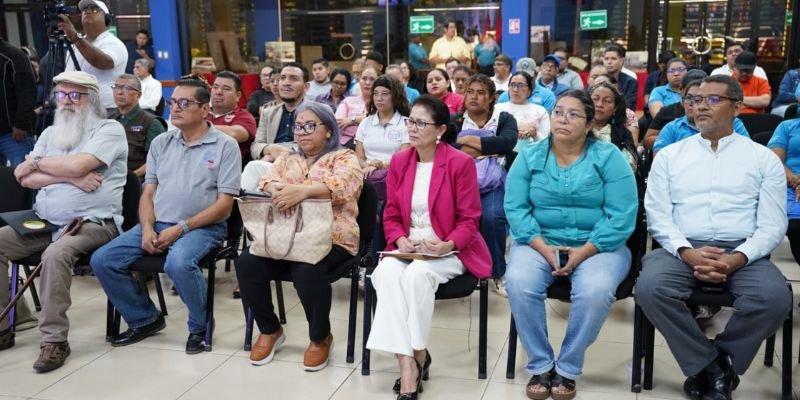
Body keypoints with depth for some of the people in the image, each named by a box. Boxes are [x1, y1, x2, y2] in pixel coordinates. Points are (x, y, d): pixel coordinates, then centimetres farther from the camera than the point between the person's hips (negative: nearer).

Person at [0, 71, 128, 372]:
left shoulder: (110, 129, -1)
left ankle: (54, 339, -22)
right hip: (44, 222, 7)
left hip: (92, 223, -7)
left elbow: (78, 164, -17)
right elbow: (26, 179, 7)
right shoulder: (50, 133, 19)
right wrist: (70, 176, -9)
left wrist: (36, 162, 0)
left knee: (55, 254, -34)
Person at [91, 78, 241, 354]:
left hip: (202, 227, -6)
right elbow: (148, 192, 12)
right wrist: (147, 229, -8)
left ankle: (199, 327, -8)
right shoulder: (161, 143, 13)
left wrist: (180, 228, -17)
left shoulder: (225, 145, -4)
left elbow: (225, 203, -9)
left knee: (178, 263, -36)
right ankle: (145, 319, 11)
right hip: (156, 224, 6)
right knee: (102, 260, -10)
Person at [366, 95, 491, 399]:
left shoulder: (461, 163, -8)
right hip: (407, 247, 4)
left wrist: (447, 245, -24)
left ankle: (419, 354, -11)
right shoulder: (399, 161, 7)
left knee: (418, 274, -34)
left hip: (449, 250, -4)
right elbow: (391, 215, 9)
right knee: (386, 272, -29)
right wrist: (400, 241, -10)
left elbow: (469, 220, -7)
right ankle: (406, 363, -27)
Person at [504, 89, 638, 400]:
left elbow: (623, 215, -8)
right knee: (519, 283, -29)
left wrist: (584, 252, -18)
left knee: (596, 290, -33)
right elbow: (515, 209, -3)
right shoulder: (529, 156, 6)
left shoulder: (608, 157, 0)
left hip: (597, 245, -1)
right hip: (540, 243, 2)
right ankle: (540, 365, -9)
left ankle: (567, 368, -9)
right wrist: (544, 248, -17)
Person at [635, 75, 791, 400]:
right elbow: (657, 216, 4)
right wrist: (687, 252, -16)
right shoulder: (669, 155, 13)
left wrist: (737, 259, -16)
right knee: (650, 288, -31)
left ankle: (710, 365, -4)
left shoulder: (764, 158, 12)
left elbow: (772, 226, 3)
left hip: (743, 252, 0)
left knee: (775, 298, -31)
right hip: (681, 249, 0)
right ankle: (713, 366, -8)